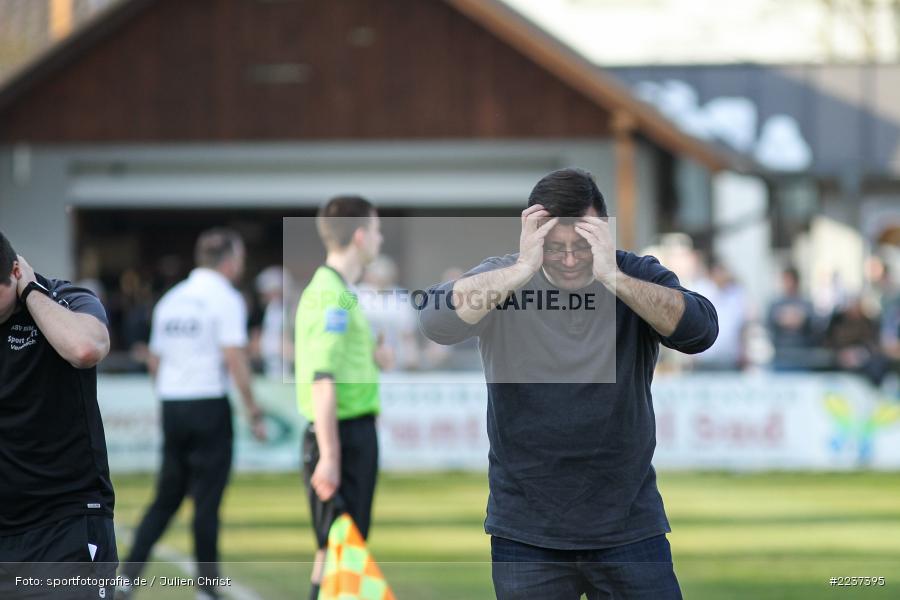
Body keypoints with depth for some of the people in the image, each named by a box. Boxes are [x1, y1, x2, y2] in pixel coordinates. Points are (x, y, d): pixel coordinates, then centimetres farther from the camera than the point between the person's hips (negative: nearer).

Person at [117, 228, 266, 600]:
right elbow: (234, 357, -16)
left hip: (171, 406, 6)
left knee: (167, 498, 12)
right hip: (210, 405, -6)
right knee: (207, 499, 0)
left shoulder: (171, 299, 13)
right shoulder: (225, 298, -7)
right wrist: (252, 409, -12)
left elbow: (154, 361, 16)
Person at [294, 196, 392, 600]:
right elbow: (322, 381, -22)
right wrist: (329, 457, -25)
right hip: (342, 436, -10)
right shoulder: (332, 297, -16)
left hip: (355, 433, 10)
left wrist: (373, 356, 7)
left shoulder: (341, 292, 15)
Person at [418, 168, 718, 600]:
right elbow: (436, 322, -21)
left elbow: (700, 330, -20)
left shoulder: (637, 277, -2)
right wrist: (522, 270, -30)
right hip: (527, 531, 0)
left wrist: (613, 277, -30)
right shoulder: (502, 280, -3)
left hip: (630, 527, 0)